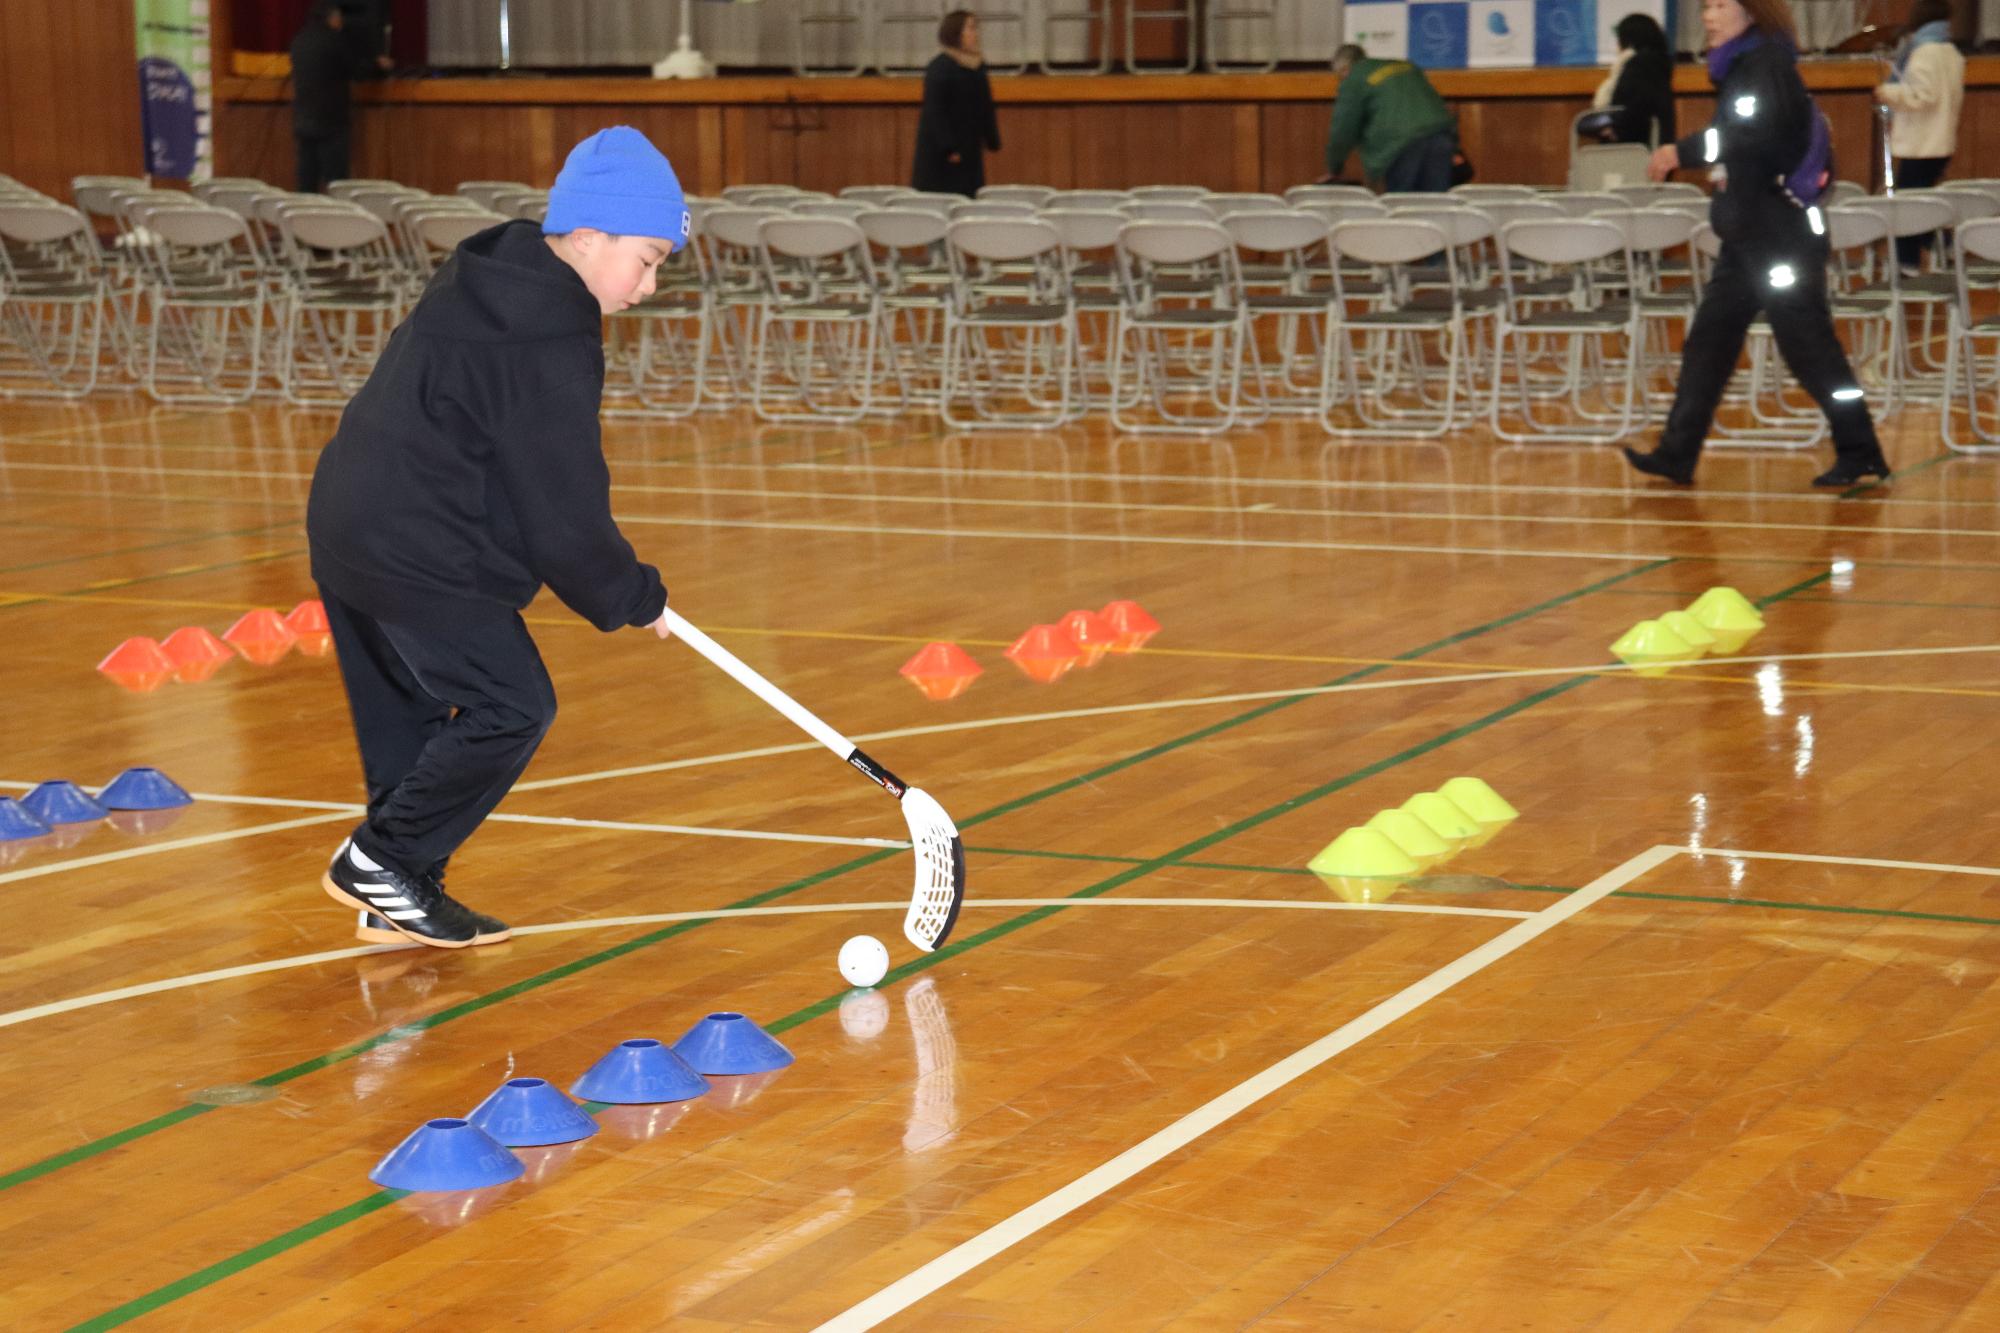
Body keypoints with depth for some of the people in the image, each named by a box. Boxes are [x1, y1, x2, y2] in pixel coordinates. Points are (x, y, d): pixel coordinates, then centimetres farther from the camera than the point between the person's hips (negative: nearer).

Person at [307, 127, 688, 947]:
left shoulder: (488, 282, 12)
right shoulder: (547, 342, -19)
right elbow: (565, 508, -16)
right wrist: (633, 596, -1)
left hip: (350, 524, 11)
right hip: (415, 554, -11)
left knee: (406, 714, 17)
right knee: (512, 706, -5)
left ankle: (394, 899, 24)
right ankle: (382, 860, 1)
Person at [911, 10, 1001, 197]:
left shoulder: (977, 66, 8)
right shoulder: (940, 67, -13)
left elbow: (986, 108, 16)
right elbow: (934, 111, -18)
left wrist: (992, 141, 10)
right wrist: (948, 148, -23)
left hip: (970, 151, 7)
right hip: (940, 153, -7)